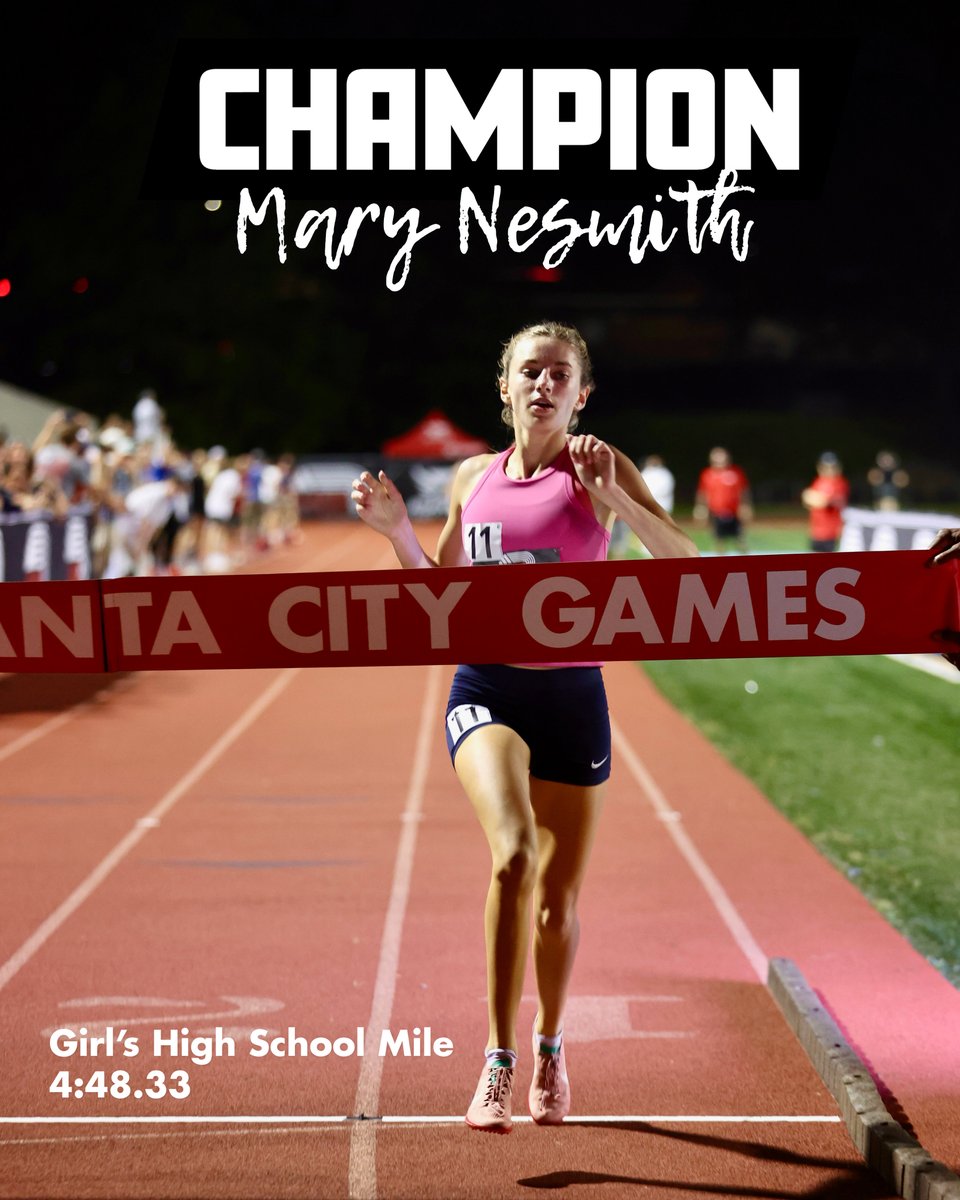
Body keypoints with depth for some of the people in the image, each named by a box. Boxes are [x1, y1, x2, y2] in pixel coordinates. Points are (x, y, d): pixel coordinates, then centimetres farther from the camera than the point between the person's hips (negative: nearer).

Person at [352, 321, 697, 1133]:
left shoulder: (599, 468, 0)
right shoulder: (473, 477, 8)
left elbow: (684, 562, -10)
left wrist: (614, 499, -22)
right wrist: (398, 531, 3)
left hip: (573, 697, 0)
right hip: (486, 690, 0)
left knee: (558, 901, 8)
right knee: (515, 853, -26)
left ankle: (550, 1045, 37)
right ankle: (498, 1065, -19)